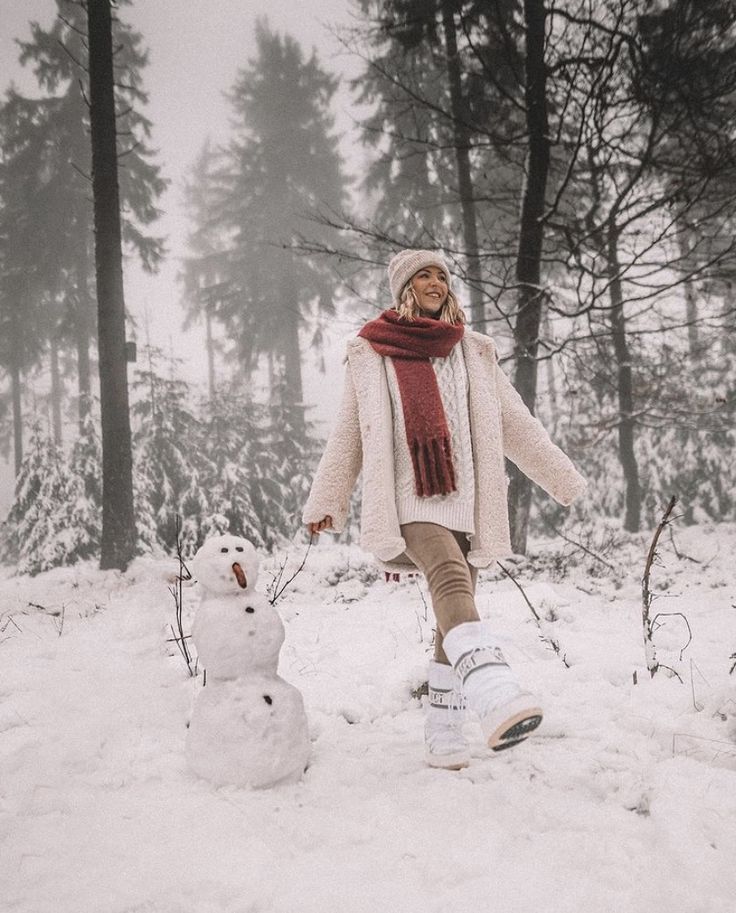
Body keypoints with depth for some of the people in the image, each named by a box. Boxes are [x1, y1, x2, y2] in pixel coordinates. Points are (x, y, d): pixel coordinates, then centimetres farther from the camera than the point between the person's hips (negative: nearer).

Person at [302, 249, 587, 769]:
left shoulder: (474, 353, 16)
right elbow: (348, 434, 12)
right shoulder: (372, 354, 9)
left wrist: (566, 482, 15)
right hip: (408, 500, -4)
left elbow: (516, 424, 17)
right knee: (453, 581, -30)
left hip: (465, 500, 4)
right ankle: (498, 701, -50)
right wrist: (324, 502, 11)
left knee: (454, 611, 2)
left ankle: (444, 736, 13)